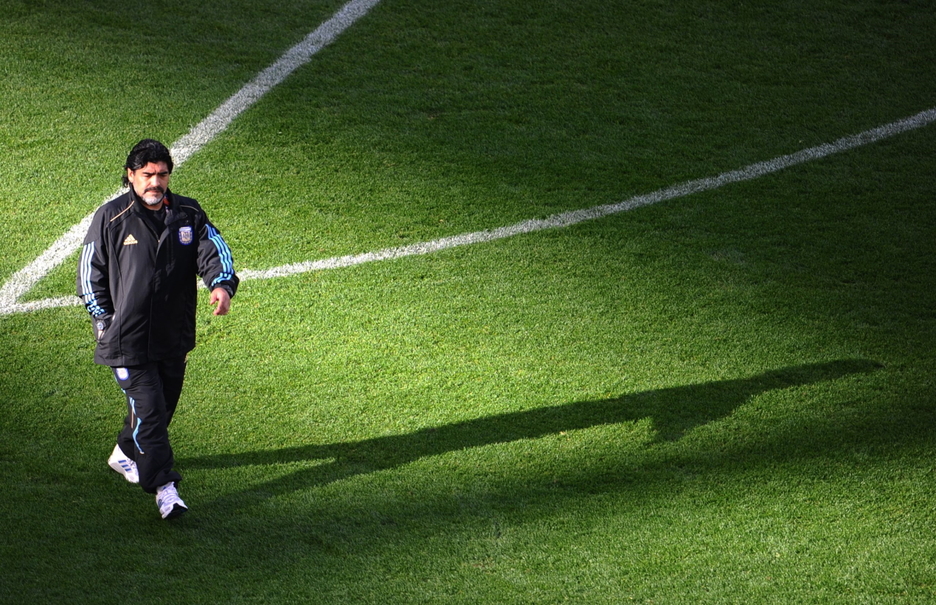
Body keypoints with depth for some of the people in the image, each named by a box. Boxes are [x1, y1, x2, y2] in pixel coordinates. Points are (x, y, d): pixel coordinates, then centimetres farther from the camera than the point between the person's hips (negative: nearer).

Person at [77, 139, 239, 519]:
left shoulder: (188, 214, 4)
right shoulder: (110, 218, -6)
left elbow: (213, 249, -5)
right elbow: (89, 273, 2)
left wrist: (221, 284, -26)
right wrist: (105, 321, -3)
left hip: (174, 335, 5)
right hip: (128, 338, -5)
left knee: (165, 405, 18)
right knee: (148, 410, -10)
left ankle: (125, 454, 42)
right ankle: (164, 488, -8)